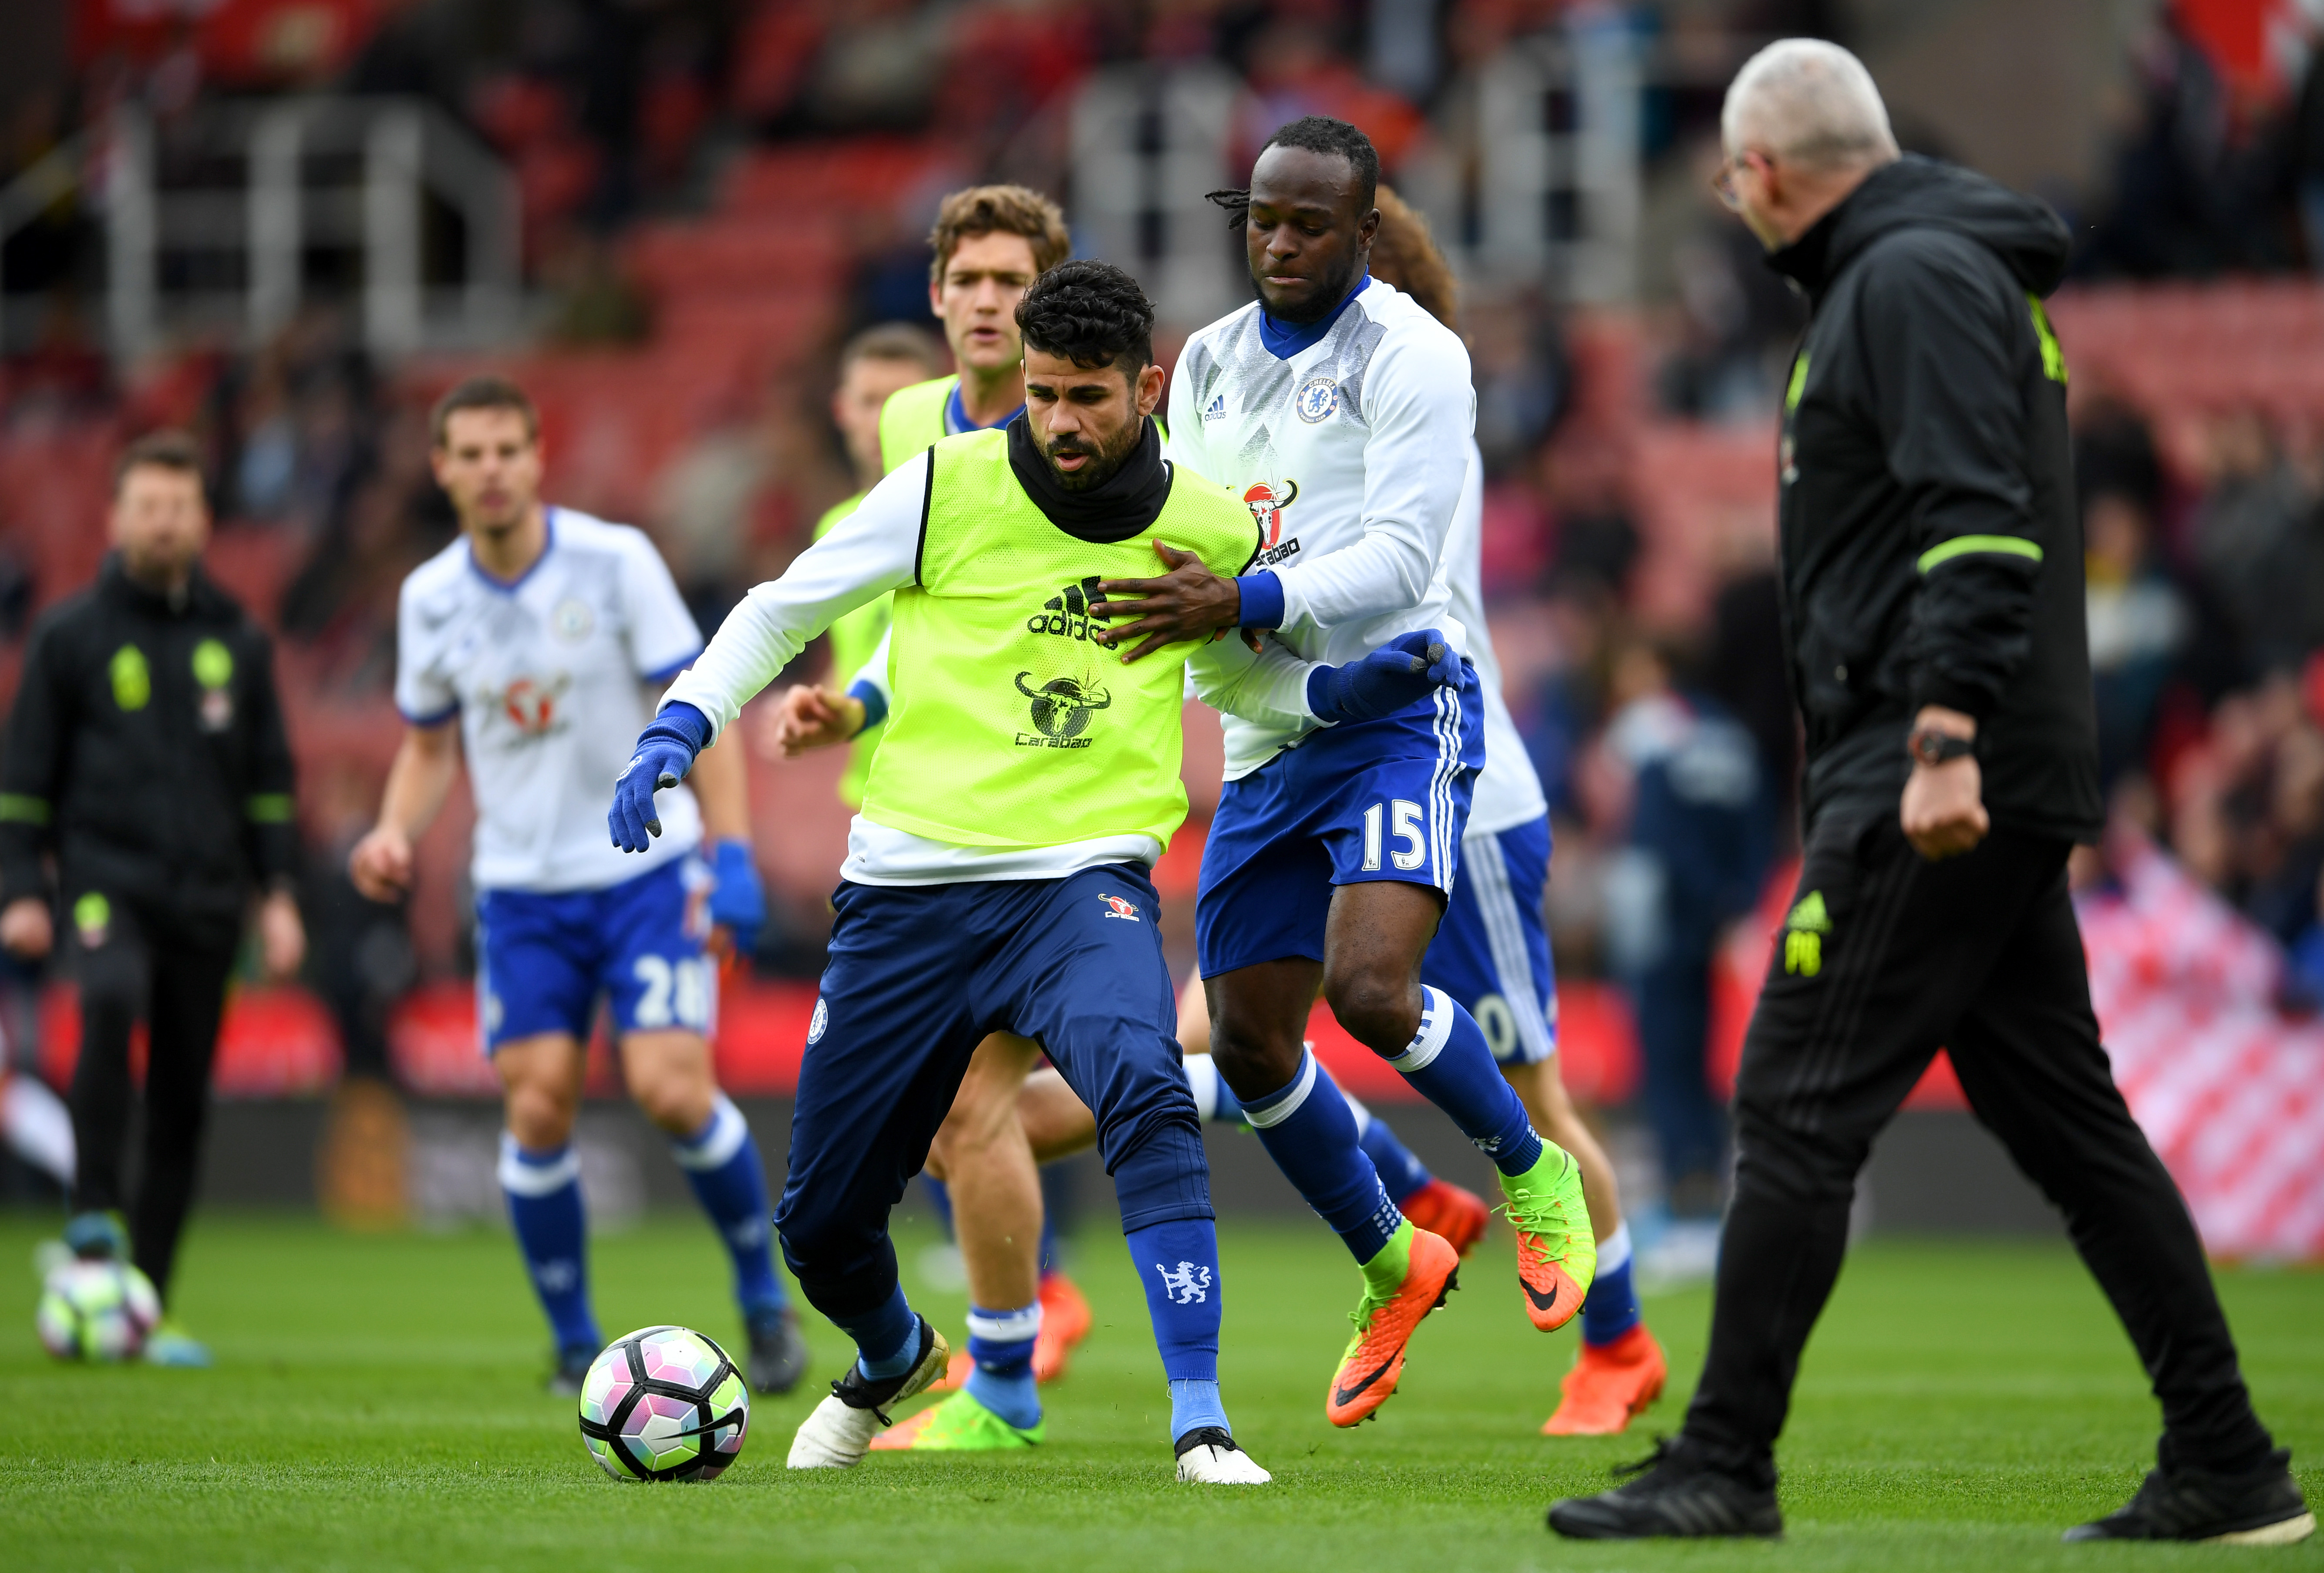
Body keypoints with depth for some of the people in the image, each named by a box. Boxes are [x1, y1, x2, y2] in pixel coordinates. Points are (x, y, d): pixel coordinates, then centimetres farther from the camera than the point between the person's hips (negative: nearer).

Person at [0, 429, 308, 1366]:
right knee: (112, 1003, -35)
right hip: (107, 879, -3)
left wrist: (278, 892, 9)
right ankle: (95, 1214, -29)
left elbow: (269, 776, 17)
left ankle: (147, 1309, 11)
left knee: (182, 1107, 3)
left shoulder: (236, 641, 11)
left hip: (207, 899, 3)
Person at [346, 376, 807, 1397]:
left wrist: (731, 853, -14)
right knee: (538, 1109, -7)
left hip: (647, 871, -3)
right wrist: (395, 833, -5)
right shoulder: (431, 600, 1)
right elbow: (429, 744, 15)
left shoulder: (614, 562, -10)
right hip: (521, 886, 3)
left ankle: (763, 1293, 6)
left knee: (672, 1087, -16)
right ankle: (574, 1343, 10)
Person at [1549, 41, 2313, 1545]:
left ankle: (1726, 1465, -6)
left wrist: (1943, 745, -26)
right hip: (1999, 793, 10)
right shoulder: (1951, 274, 21)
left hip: (1929, 795, -10)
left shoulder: (1915, 279, -10)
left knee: (1798, 1107, -8)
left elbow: (1978, 520, -21)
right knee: (2068, 1122, 9)